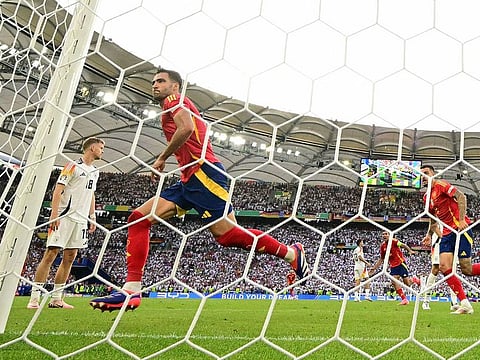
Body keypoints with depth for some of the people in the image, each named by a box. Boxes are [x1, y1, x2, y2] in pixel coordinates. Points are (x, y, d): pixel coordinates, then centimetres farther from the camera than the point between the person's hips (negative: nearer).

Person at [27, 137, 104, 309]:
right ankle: (34, 298, -4)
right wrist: (54, 214, -18)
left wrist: (92, 218, 18)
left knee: (70, 257, 5)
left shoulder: (95, 171, 18)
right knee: (51, 253, -8)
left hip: (81, 219, 7)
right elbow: (58, 189, -10)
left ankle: (56, 299, 11)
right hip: (64, 216, -7)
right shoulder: (73, 166, -5)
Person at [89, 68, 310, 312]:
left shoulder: (174, 100, 3)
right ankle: (131, 291, -5)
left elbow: (186, 127, -18)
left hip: (202, 173, -10)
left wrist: (162, 158, -8)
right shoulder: (177, 108, 30)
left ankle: (292, 253, 6)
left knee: (227, 235, -13)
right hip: (189, 181, 10)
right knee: (139, 218, 0)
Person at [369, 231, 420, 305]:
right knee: (394, 281, -13)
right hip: (393, 266, 5)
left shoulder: (393, 241, -9)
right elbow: (381, 259, 15)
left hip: (401, 263, -5)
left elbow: (403, 245, -19)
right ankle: (404, 299, -5)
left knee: (407, 284, -3)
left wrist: (410, 251, -38)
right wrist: (374, 268, 11)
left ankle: (414, 279, 32)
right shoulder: (382, 246, 7)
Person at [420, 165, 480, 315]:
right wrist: (429, 235, 14)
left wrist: (462, 220, -25)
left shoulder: (441, 184, -5)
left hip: (461, 229, -7)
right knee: (444, 267, -8)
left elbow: (461, 196, -17)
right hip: (447, 233, 8)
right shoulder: (426, 197, 17)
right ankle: (465, 304, -4)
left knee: (466, 270, -11)